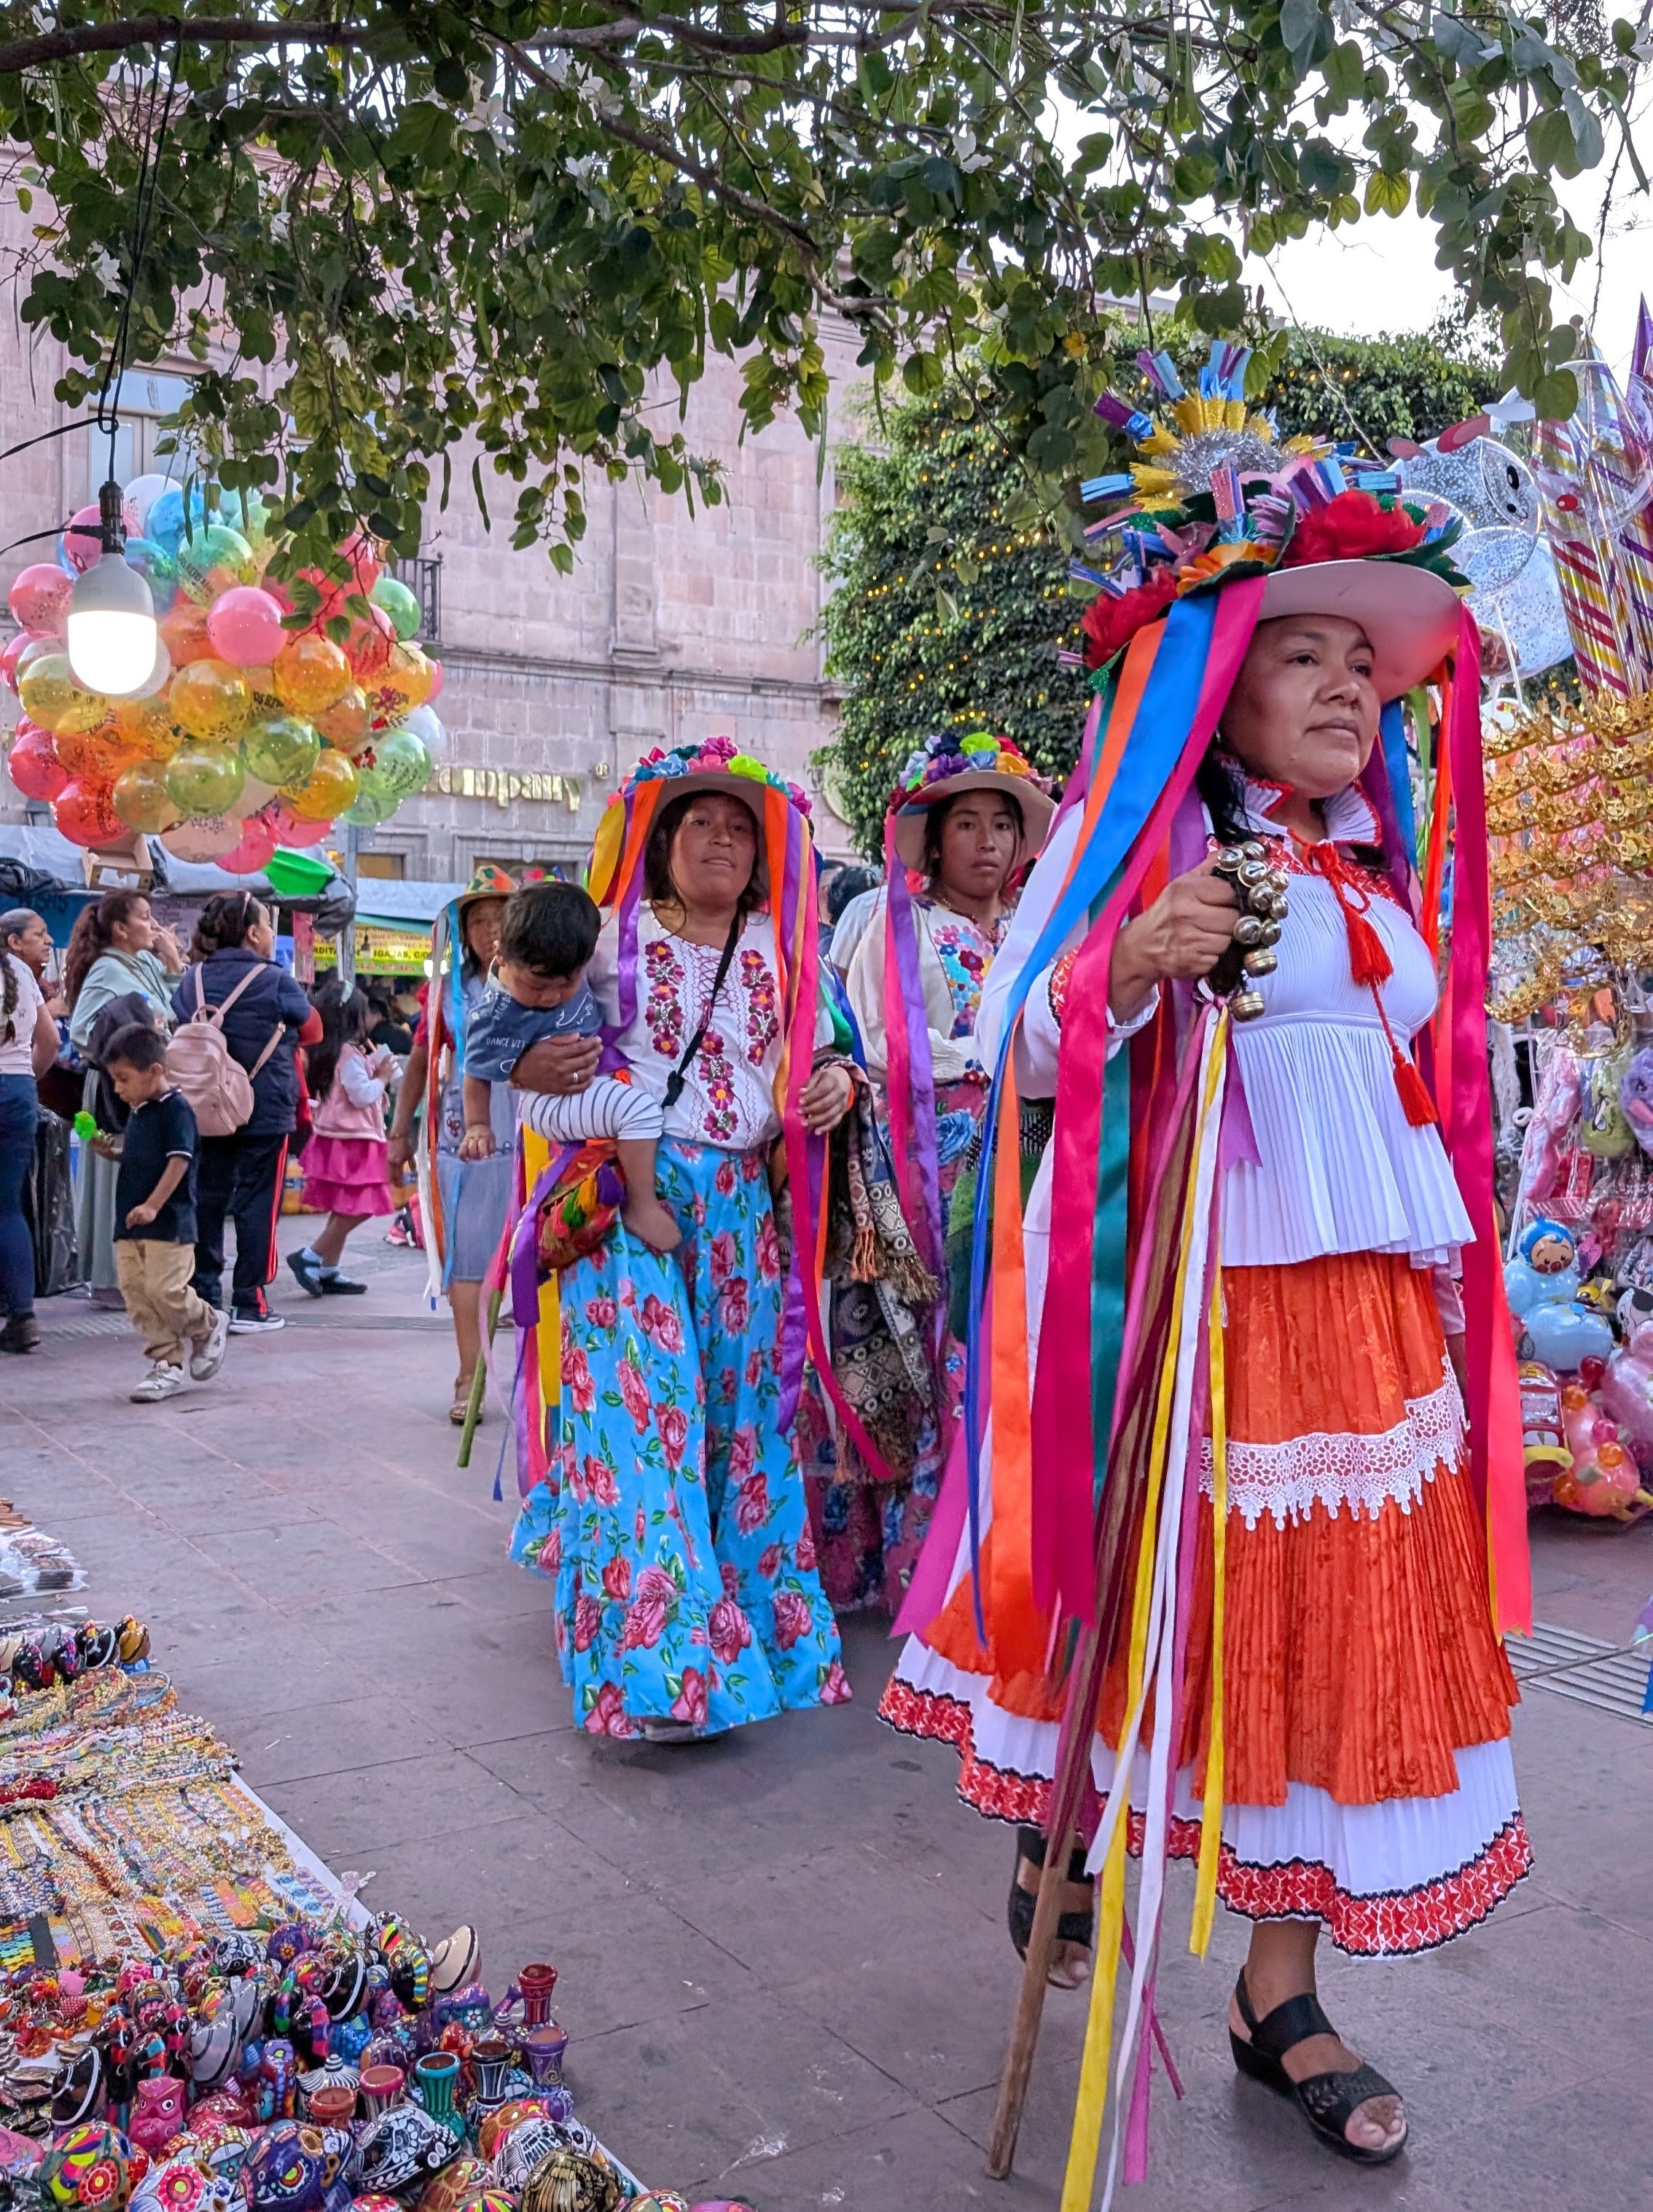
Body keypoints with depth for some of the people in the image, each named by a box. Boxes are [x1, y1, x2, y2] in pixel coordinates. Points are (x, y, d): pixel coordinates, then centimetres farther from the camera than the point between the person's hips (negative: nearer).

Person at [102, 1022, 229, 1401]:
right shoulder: (136, 1111, 15)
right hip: (130, 1226, 9)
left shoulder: (175, 1108, -12)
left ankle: (209, 1327, 17)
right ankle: (167, 1365, 11)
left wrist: (153, 1205, -23)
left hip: (168, 1224, -9)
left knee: (166, 1291, -12)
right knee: (137, 1295, 4)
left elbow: (179, 1160, -18)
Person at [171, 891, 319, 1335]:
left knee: (207, 1198, 11)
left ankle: (202, 1298, 15)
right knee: (257, 1203, 1)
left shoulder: (193, 978, 3)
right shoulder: (275, 981, -10)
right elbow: (312, 1029, 2)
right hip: (265, 1111, -4)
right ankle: (248, 1305, 3)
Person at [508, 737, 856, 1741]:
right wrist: (533, 1067, -18)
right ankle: (661, 1654, -10)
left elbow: (816, 1051, 19)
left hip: (741, 1204, 4)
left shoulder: (779, 952, 14)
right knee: (642, 1406, -11)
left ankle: (755, 1617, 18)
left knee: (741, 1406, 6)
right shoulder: (612, 941, 4)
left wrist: (836, 1082, -2)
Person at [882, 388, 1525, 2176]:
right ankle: (1061, 1842, 36)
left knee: (1332, 1626, 9)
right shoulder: (1148, 840, -5)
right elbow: (1020, 1046, -12)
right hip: (1193, 1292, -6)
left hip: (1368, 1301, 7)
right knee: (1153, 1604, 5)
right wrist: (1130, 968, -30)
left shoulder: (1379, 873, 15)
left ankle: (1282, 1999, 25)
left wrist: (1445, 1283, 22)